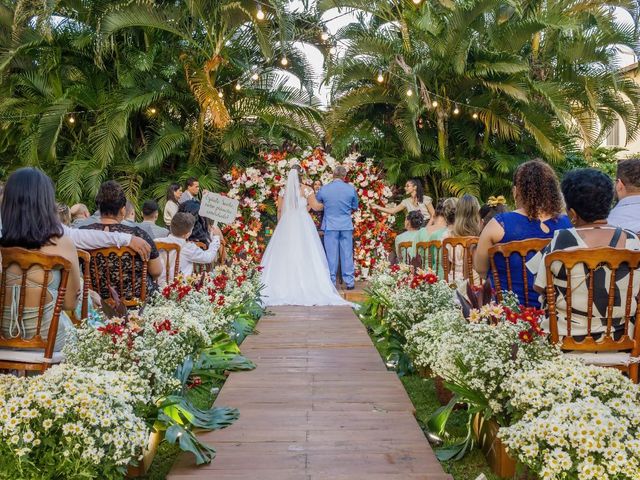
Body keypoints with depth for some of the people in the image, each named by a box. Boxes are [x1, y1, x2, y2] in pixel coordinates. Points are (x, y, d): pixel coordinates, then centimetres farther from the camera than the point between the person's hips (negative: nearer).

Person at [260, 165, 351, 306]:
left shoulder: (284, 191, 5)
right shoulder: (306, 189, -3)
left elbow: (280, 211, 8)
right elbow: (316, 206, -3)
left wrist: (280, 226, 18)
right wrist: (327, 204, 15)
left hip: (286, 225, 2)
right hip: (303, 225, -2)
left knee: (285, 254, 4)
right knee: (305, 254, 0)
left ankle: (282, 287, 3)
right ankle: (307, 286, -2)